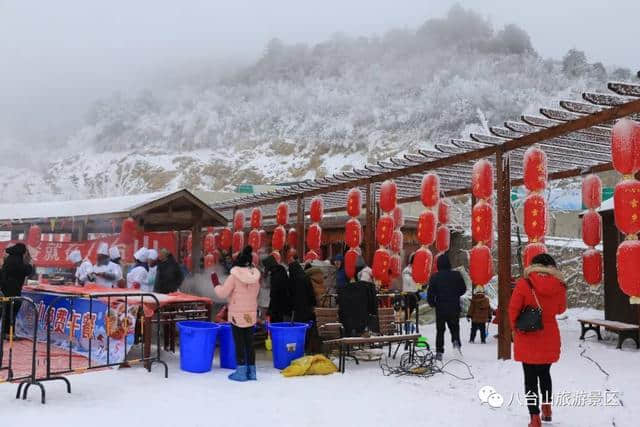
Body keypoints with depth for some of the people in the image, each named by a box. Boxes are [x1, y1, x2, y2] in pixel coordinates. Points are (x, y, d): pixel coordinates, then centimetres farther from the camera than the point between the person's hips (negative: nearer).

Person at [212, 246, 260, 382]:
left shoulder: (234, 276, -14)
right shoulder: (255, 276, 0)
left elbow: (223, 293, -10)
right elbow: (254, 293, 8)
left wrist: (216, 286, 9)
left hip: (237, 315, -4)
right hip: (251, 315, 4)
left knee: (239, 343, 2)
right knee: (249, 343, 11)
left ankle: (241, 371, 5)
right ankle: (251, 371, 16)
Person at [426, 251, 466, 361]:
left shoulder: (434, 277, -6)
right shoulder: (456, 275, -4)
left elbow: (430, 294, -7)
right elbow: (463, 289, 5)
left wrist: (432, 303, 11)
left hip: (440, 308, 0)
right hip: (454, 308, 0)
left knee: (440, 330, 10)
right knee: (454, 328, 15)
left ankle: (439, 352, 6)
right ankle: (456, 341, -13)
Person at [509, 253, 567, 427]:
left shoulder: (524, 284, -14)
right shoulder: (559, 286, -6)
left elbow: (513, 310, -10)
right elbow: (561, 309, 11)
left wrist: (515, 328, 6)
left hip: (527, 338, -3)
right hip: (550, 338, 3)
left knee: (530, 377, 7)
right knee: (545, 373, 24)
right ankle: (547, 408, 35)